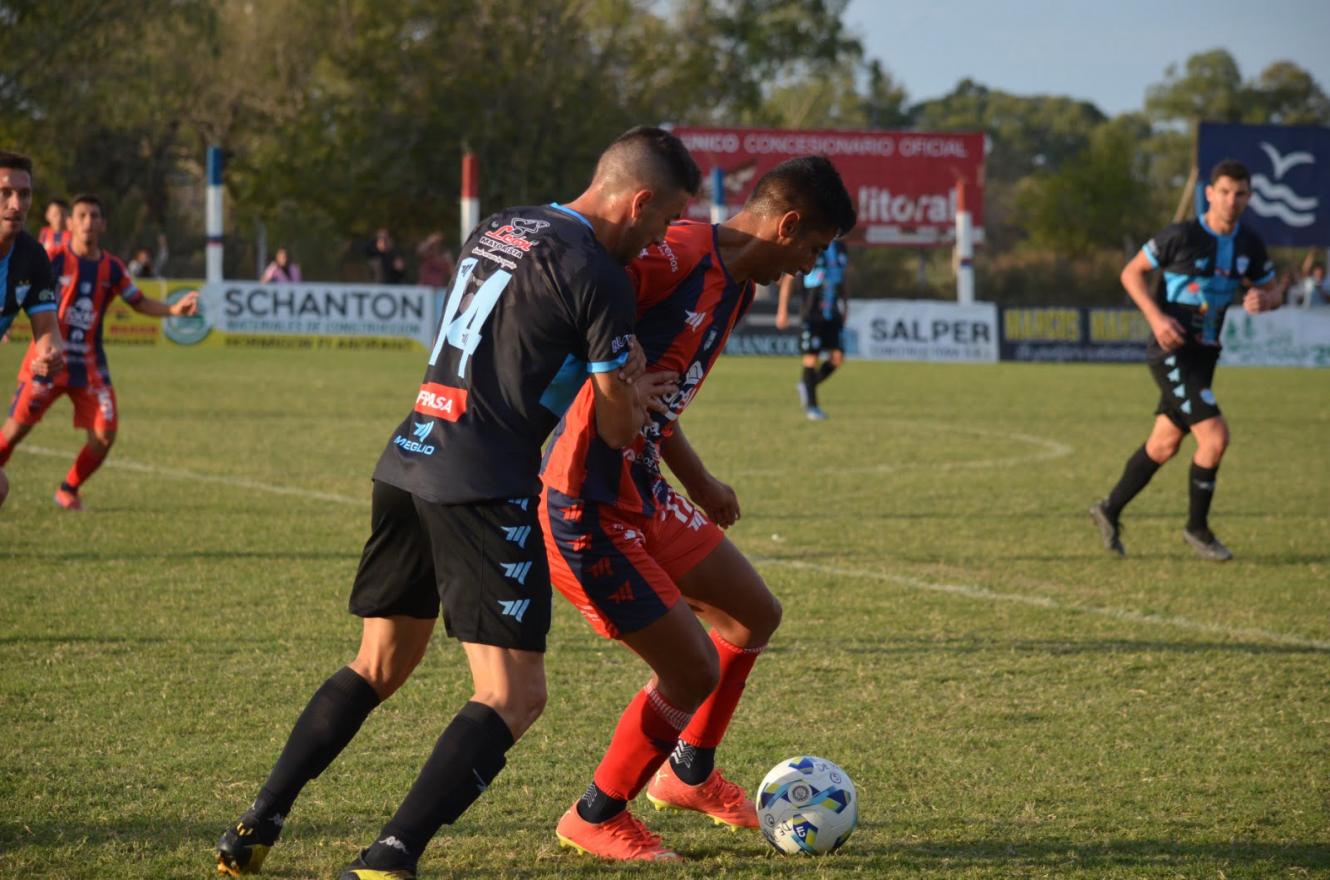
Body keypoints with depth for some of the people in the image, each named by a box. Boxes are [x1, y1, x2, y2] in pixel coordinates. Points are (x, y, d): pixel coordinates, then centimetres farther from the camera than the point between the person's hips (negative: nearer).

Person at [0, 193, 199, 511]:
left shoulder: (112, 267, 5)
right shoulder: (55, 259, -7)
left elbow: (139, 302, 16)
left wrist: (172, 309, 0)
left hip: (89, 365, 3)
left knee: (104, 435, -4)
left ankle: (68, 491, 17)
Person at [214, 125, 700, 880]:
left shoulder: (499, 229, 16)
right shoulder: (597, 274, -9)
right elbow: (618, 428, -4)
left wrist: (623, 389, 22)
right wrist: (636, 400, 19)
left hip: (407, 465, 8)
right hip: (484, 488, -8)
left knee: (380, 666, 23)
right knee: (514, 696, -4)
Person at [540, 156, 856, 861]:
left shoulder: (735, 287, 11)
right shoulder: (673, 259, -22)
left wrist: (699, 483, 31)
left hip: (642, 496, 10)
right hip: (585, 510, -10)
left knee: (754, 614, 19)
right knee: (694, 673, -6)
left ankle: (688, 774, 38)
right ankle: (596, 818, 15)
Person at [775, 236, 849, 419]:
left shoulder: (839, 247, 10)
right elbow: (788, 279, -4)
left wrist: (845, 305, 21)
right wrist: (782, 310, -7)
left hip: (833, 314, 5)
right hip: (811, 313, -5)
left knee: (837, 357, -3)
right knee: (811, 359, -3)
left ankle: (806, 387, 19)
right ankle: (811, 405, 6)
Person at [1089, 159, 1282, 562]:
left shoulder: (1249, 245, 4)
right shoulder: (1182, 236, -13)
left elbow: (1273, 290, 16)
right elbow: (1132, 273, -5)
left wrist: (1263, 299, -10)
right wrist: (1156, 318, -18)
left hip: (1203, 354, 7)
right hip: (1172, 352, -7)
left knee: (1164, 445, 15)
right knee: (1215, 435, -16)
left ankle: (1110, 510, 33)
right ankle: (1196, 528, 1)